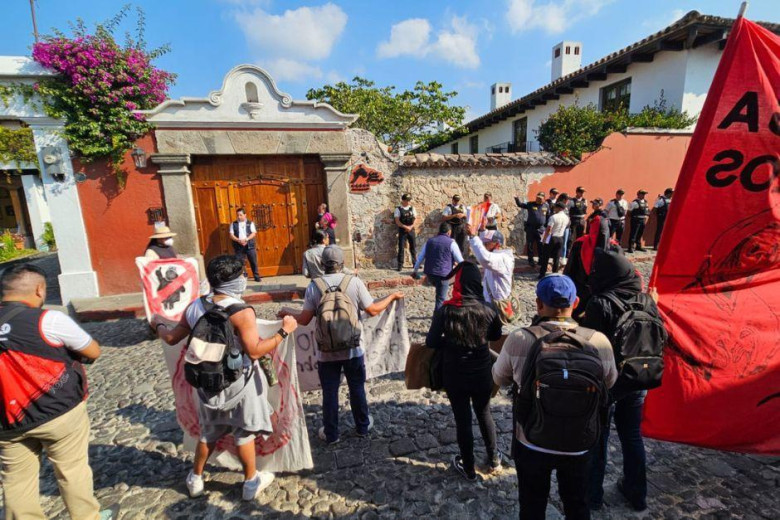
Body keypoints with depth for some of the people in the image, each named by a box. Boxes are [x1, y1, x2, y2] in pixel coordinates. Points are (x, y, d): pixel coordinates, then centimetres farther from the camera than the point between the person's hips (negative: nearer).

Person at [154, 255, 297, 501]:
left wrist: (159, 324, 26)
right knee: (244, 432, 15)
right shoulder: (241, 312, -25)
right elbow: (254, 351, -28)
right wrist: (284, 331, -20)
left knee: (210, 431, 27)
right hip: (237, 383, -5)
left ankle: (196, 479, 44)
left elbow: (172, 338, 5)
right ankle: (251, 482, 33)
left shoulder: (196, 307, -6)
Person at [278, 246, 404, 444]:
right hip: (353, 349, 0)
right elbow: (373, 310, -8)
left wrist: (288, 313, 16)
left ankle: (331, 433, 30)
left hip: (326, 351, 0)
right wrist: (392, 296, 8)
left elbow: (305, 320, -5)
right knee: (357, 388, 18)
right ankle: (362, 426, 37)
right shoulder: (354, 281, -12)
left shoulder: (314, 286, -10)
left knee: (329, 392, 15)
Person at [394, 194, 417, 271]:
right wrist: (405, 227, -17)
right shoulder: (398, 209, -3)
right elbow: (397, 222, -9)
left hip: (411, 230, 4)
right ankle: (400, 265, 5)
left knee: (413, 247, 8)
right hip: (402, 231, -3)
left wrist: (411, 227, -9)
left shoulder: (412, 208, 8)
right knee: (401, 248, -2)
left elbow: (415, 219, 6)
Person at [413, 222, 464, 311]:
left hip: (430, 273, 5)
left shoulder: (430, 241, 11)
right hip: (443, 274, -5)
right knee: (440, 298, 2)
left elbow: (420, 258, 15)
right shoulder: (451, 243, -3)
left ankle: (438, 309, 31)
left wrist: (415, 270, 24)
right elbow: (460, 260, -1)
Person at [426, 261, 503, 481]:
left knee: (462, 419, 16)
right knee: (484, 413, 26)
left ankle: (469, 469, 34)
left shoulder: (445, 311, -20)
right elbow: (496, 335, 3)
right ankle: (493, 458, 44)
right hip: (482, 374, 2)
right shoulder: (488, 310, -15)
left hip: (454, 376, -2)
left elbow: (431, 342, -13)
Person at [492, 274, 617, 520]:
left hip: (530, 443, -1)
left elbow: (499, 379, -5)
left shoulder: (518, 339, -24)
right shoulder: (599, 341, -19)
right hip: (578, 444, 2)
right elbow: (609, 382, 2)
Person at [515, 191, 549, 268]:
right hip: (530, 228, -1)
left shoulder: (546, 206, 5)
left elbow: (548, 217, 12)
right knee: (530, 245, 5)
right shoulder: (530, 204, 0)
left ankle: (541, 260, 16)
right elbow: (520, 204, -2)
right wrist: (517, 199, -20)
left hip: (541, 229, 1)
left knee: (541, 245, 5)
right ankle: (530, 260, 15)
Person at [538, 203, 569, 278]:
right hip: (560, 238, 6)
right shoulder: (566, 218, 5)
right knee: (557, 257, 10)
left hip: (552, 238, -6)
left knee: (545, 257, 2)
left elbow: (548, 229, -18)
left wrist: (544, 239, -12)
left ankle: (542, 274, 3)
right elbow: (567, 227, 18)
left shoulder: (554, 217, -15)